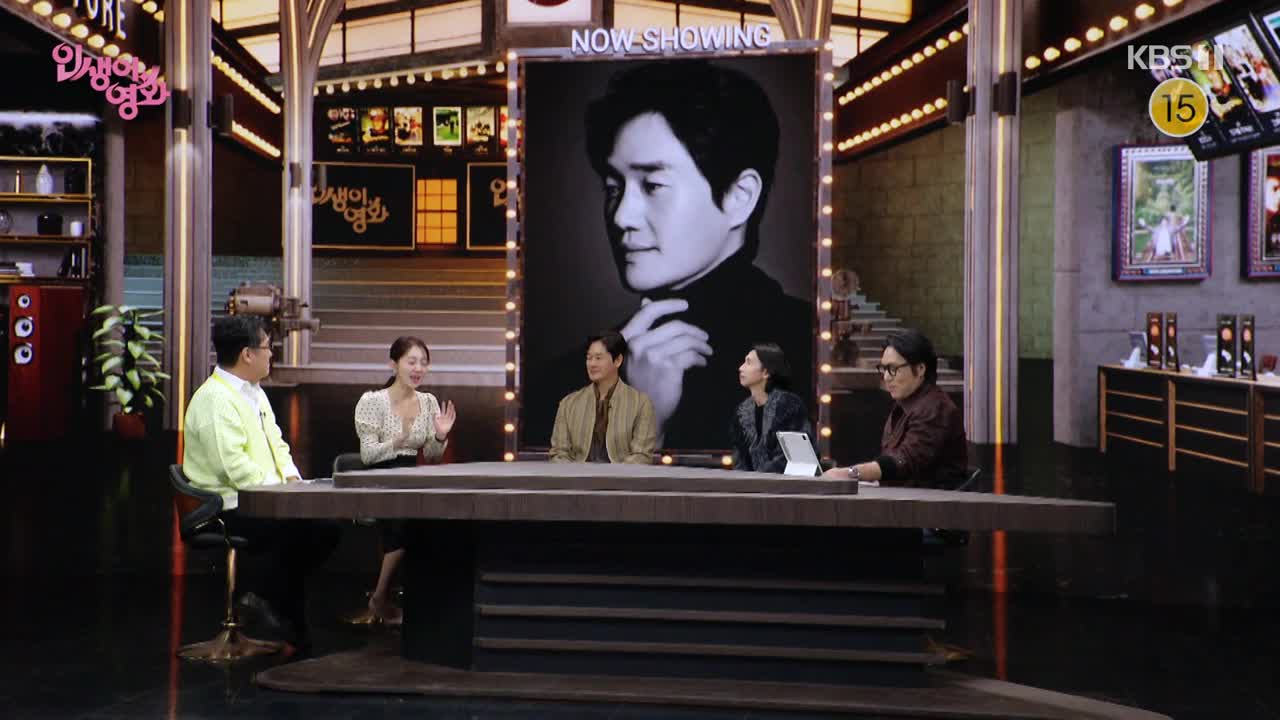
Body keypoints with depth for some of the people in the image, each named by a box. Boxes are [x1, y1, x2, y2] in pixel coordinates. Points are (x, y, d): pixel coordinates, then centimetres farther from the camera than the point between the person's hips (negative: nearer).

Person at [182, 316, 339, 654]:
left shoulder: (254, 392, 17)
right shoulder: (215, 400, -15)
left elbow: (276, 443, 20)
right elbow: (233, 466, -24)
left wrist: (290, 477, 1)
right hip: (228, 508, -9)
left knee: (325, 528, -8)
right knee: (297, 531, -26)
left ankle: (260, 591, 1)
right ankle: (259, 591, -3)